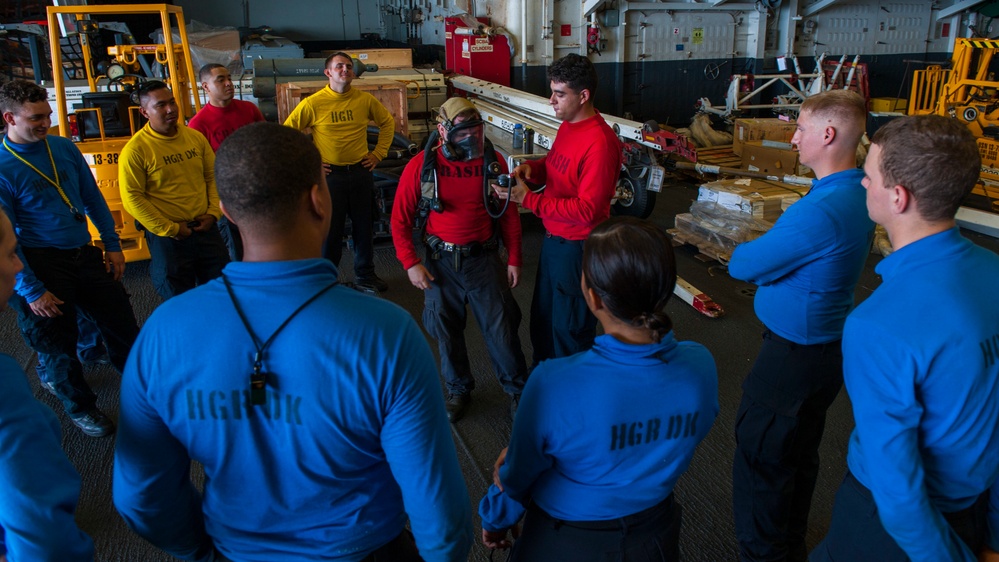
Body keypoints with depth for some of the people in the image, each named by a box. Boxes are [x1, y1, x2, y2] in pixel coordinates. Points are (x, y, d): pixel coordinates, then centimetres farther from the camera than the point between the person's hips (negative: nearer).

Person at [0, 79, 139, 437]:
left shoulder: (64, 148, 0)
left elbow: (94, 199, 9)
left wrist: (112, 245, 7)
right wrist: (31, 290, -14)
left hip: (85, 256, 5)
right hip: (43, 265, -5)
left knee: (122, 325, 14)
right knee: (58, 346, 11)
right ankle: (79, 407, 33)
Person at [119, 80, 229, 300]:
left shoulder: (195, 137, 4)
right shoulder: (135, 149, -11)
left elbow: (213, 176, 10)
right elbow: (132, 199, -13)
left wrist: (213, 213, -2)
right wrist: (170, 229, -14)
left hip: (205, 230, 4)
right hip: (168, 239, -4)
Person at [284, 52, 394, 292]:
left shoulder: (365, 100, 0)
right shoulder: (313, 103, -9)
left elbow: (388, 122, 15)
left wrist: (379, 153, 9)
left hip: (361, 171, 3)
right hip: (330, 173, -3)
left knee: (364, 226, 14)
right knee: (330, 229, 6)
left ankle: (365, 274, 32)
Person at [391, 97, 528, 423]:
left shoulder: (492, 162, -6)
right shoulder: (421, 166, -10)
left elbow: (509, 214, 3)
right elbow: (400, 219, -3)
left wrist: (514, 259, 2)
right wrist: (410, 264, -10)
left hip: (484, 258, 0)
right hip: (440, 262, 0)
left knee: (501, 327, 5)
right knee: (446, 331, 13)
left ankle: (517, 388, 28)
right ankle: (458, 390, 36)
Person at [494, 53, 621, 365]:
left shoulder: (599, 143, -24)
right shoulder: (567, 126, 4)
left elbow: (586, 210, -26)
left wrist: (528, 199, -28)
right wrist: (532, 168, -3)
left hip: (578, 247, -9)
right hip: (553, 239, 9)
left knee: (570, 328, 8)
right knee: (542, 317, 23)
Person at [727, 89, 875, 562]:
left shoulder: (819, 210, -29)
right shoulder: (860, 195, 4)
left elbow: (742, 265, -21)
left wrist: (746, 251, -2)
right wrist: (768, 254, -5)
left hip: (794, 355, -10)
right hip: (830, 346, 10)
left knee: (759, 459, 6)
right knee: (800, 454, 24)